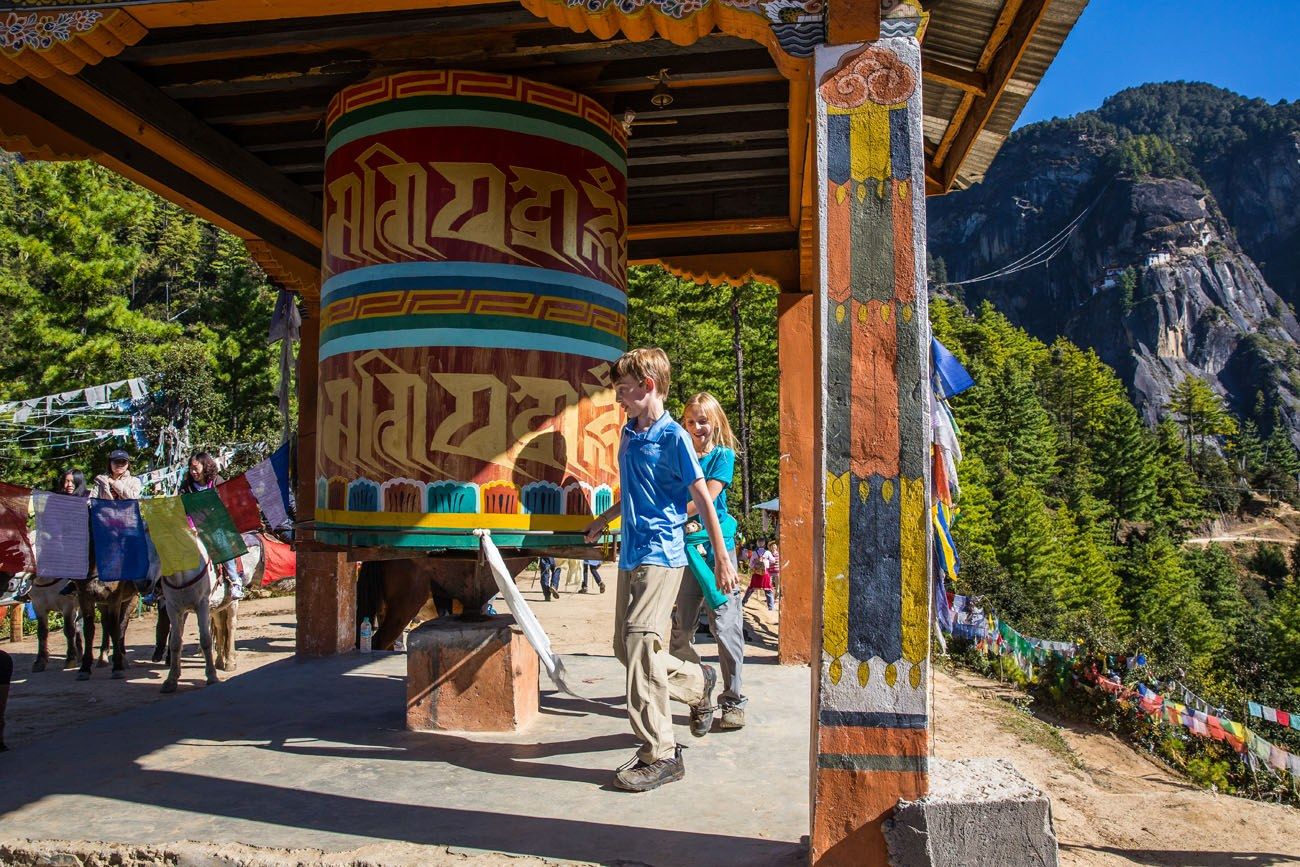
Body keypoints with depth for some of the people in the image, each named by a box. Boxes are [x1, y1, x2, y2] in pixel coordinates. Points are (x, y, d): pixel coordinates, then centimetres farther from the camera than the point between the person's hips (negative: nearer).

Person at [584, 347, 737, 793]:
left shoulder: (673, 436, -10)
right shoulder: (628, 434, 13)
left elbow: (703, 498, -9)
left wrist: (722, 560, -9)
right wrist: (605, 519, 32)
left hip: (661, 552, -8)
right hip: (631, 552, 8)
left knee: (640, 643, -15)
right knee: (625, 647, 11)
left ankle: (660, 755, -6)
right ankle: (699, 681, 34)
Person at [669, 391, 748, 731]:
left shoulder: (723, 455, 2)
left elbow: (707, 498, -10)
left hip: (716, 543, -3)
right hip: (683, 544, 4)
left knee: (725, 624, -5)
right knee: (680, 627, 5)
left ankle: (733, 700, 4)